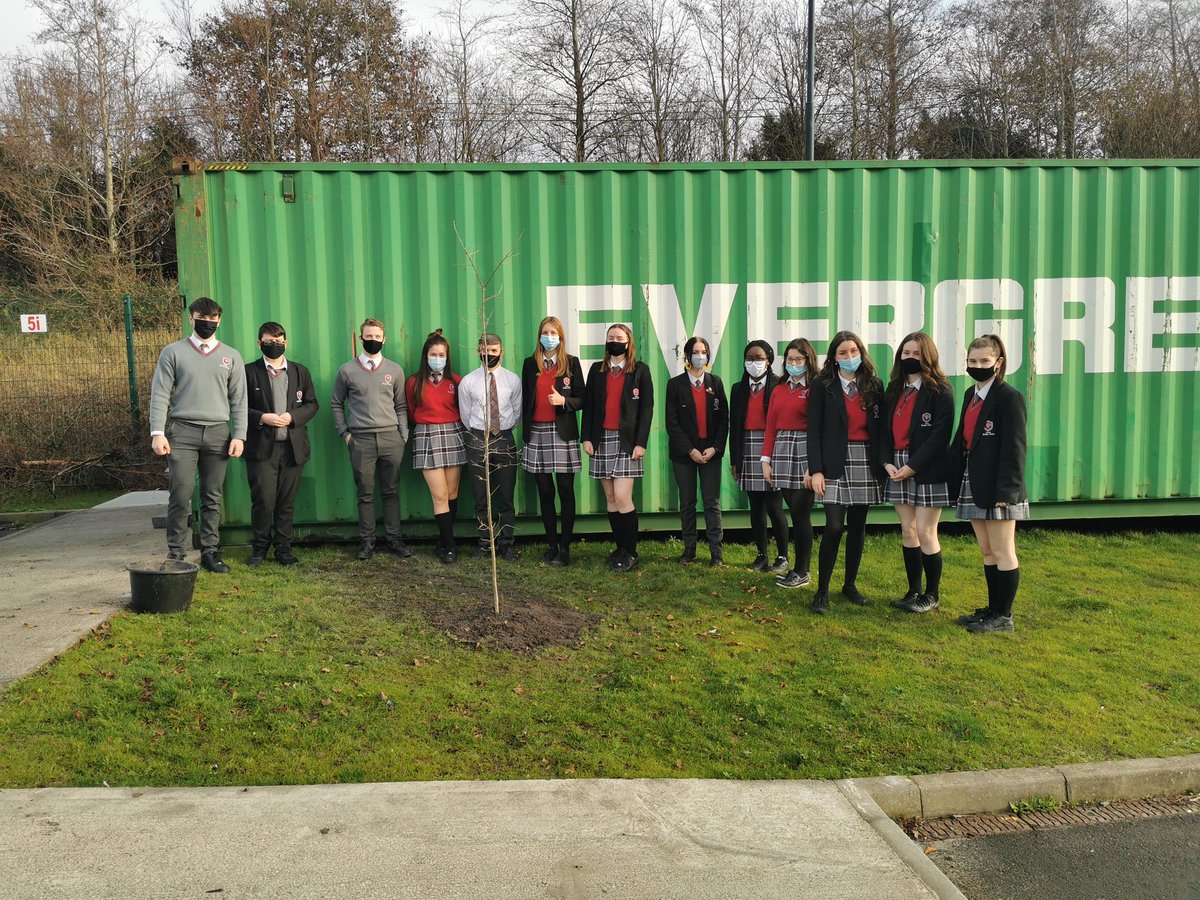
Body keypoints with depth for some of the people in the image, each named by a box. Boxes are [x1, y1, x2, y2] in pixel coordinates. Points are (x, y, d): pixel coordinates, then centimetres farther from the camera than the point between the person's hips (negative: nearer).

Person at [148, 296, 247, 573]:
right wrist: (157, 433, -7)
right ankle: (175, 553, 4)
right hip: (182, 431, -2)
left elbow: (239, 400, 9)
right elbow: (160, 395, 1)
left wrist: (239, 435, 1)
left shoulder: (231, 356, 11)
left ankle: (210, 551, 12)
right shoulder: (173, 352, 5)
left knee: (212, 498, 6)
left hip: (218, 433, 2)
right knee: (180, 496, -5)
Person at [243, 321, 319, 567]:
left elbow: (312, 404, 11)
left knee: (287, 501, 6)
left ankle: (283, 548, 16)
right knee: (263, 499, -6)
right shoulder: (249, 372, 5)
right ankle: (260, 547, 12)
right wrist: (262, 417, -14)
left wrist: (292, 416, -6)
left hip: (293, 446, 3)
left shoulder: (300, 372, 13)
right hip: (261, 447, -2)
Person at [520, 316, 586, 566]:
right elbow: (524, 399, 12)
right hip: (536, 433, 2)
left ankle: (565, 547, 5)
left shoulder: (571, 363, 4)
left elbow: (581, 399, 4)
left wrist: (564, 400, -16)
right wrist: (525, 430, 7)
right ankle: (551, 545, 15)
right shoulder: (530, 363, 10)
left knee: (565, 491, -2)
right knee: (545, 492, 6)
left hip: (563, 433, -2)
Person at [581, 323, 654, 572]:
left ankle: (630, 553, -1)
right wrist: (586, 437, 1)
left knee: (622, 497, -12)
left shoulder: (640, 370, 2)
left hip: (627, 441, -4)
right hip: (602, 439, 4)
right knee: (610, 499, 7)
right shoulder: (597, 370, 12)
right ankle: (621, 549, 16)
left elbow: (647, 407, -2)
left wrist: (640, 442, -9)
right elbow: (588, 404, 10)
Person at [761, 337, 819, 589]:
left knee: (801, 513, -2)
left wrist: (812, 467, -14)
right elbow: (770, 426, 14)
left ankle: (802, 572, 9)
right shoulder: (778, 390, 14)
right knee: (795, 513, 9)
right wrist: (766, 460, 7)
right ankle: (799, 566, 18)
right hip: (781, 452, 5)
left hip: (804, 452, -5)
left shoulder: (814, 390, -4)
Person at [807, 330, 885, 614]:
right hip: (835, 463, -3)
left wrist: (882, 467, 4)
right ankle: (822, 591, -1)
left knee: (857, 527, 8)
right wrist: (816, 470, -10)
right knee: (834, 527, -11)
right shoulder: (823, 386, 0)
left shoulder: (874, 386, 8)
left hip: (866, 464, 3)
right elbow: (814, 431, -3)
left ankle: (850, 584, 22)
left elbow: (880, 429, 10)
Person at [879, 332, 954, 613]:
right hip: (897, 469, 6)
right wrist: (887, 462, -5)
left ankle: (931, 595, 11)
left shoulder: (939, 390, -6)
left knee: (925, 532, -3)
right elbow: (885, 428, 10)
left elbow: (939, 434, -14)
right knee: (907, 531, 9)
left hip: (927, 471, -6)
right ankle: (914, 591, 19)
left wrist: (912, 466, -17)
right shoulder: (894, 389, 13)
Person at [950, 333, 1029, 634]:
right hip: (972, 485, 8)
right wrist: (954, 479, 11)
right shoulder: (971, 394, 13)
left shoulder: (1008, 397, -11)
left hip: (997, 488, -8)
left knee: (1002, 552, 1)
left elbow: (1013, 449, -16)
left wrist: (1005, 490, -20)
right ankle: (992, 609, 24)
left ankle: (1003, 616, 10)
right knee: (987, 551, 15)